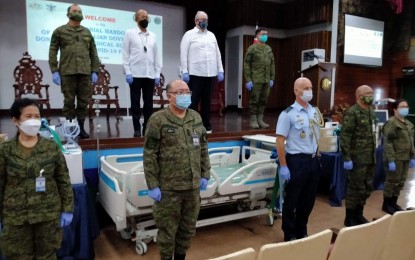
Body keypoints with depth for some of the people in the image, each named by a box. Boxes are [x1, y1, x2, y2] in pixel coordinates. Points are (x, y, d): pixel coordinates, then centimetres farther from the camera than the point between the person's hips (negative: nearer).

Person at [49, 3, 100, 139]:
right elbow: (53, 52, 4)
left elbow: (93, 54, 15)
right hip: (67, 72, -2)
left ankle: (81, 127, 12)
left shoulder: (87, 32, 17)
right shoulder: (60, 31, 9)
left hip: (85, 72, 3)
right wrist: (54, 71, -5)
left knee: (84, 101, 2)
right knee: (69, 101, 0)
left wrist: (95, 71, 5)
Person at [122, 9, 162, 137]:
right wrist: (127, 72, -9)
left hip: (150, 75, 3)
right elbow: (125, 54, 0)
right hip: (135, 74, -3)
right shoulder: (130, 33, 5)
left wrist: (157, 74, 5)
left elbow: (156, 56, 13)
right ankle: (137, 129, 7)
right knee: (135, 103, 1)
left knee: (149, 103, 4)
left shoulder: (153, 36, 14)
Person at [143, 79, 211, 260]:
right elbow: (149, 155, -10)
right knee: (167, 229, 9)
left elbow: (203, 149, 13)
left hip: (193, 185, 5)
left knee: (188, 228, 18)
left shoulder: (196, 118, 7)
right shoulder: (158, 119, -9)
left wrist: (205, 174, 10)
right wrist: (153, 185, -12)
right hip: (168, 187, -5)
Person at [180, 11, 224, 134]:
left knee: (207, 101, 8)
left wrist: (220, 70, 7)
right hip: (195, 74, -4)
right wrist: (184, 72, -12)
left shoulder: (212, 35, 17)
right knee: (193, 101, -1)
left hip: (210, 74, 4)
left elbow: (217, 54, 15)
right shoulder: (189, 34, 3)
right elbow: (183, 54, -4)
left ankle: (206, 125, 16)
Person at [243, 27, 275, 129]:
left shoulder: (269, 49, 14)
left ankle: (260, 120, 16)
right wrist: (248, 80, -11)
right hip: (255, 80, -5)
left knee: (264, 100, 7)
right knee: (254, 100, -1)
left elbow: (272, 64, 16)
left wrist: (272, 78, 10)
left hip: (266, 80, 5)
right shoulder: (252, 48, -1)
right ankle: (253, 120, 7)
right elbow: (246, 64, -5)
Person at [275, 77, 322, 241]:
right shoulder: (288, 114, -12)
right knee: (291, 201, 7)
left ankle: (301, 232, 34)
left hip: (313, 160, 7)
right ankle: (289, 235, 23)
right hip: (296, 161, -6)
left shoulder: (315, 112, 8)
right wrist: (283, 166, -17)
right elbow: (280, 141, -14)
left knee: (308, 200, 16)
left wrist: (317, 157, 13)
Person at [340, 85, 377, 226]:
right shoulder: (351, 113, -13)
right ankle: (350, 218, 16)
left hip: (370, 158, 8)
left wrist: (374, 154, 17)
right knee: (355, 188, 1)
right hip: (357, 159, -8)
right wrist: (347, 158, -21)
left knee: (367, 188, 15)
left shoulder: (371, 112, 13)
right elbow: (344, 136, -18)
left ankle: (358, 215, 31)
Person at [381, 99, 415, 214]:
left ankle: (393, 202, 26)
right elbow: (387, 143, -17)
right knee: (392, 181, 1)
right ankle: (386, 204, 14)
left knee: (401, 182, 13)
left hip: (405, 158, 8)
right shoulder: (391, 123, -12)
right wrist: (390, 160, -21)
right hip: (395, 158, -8)